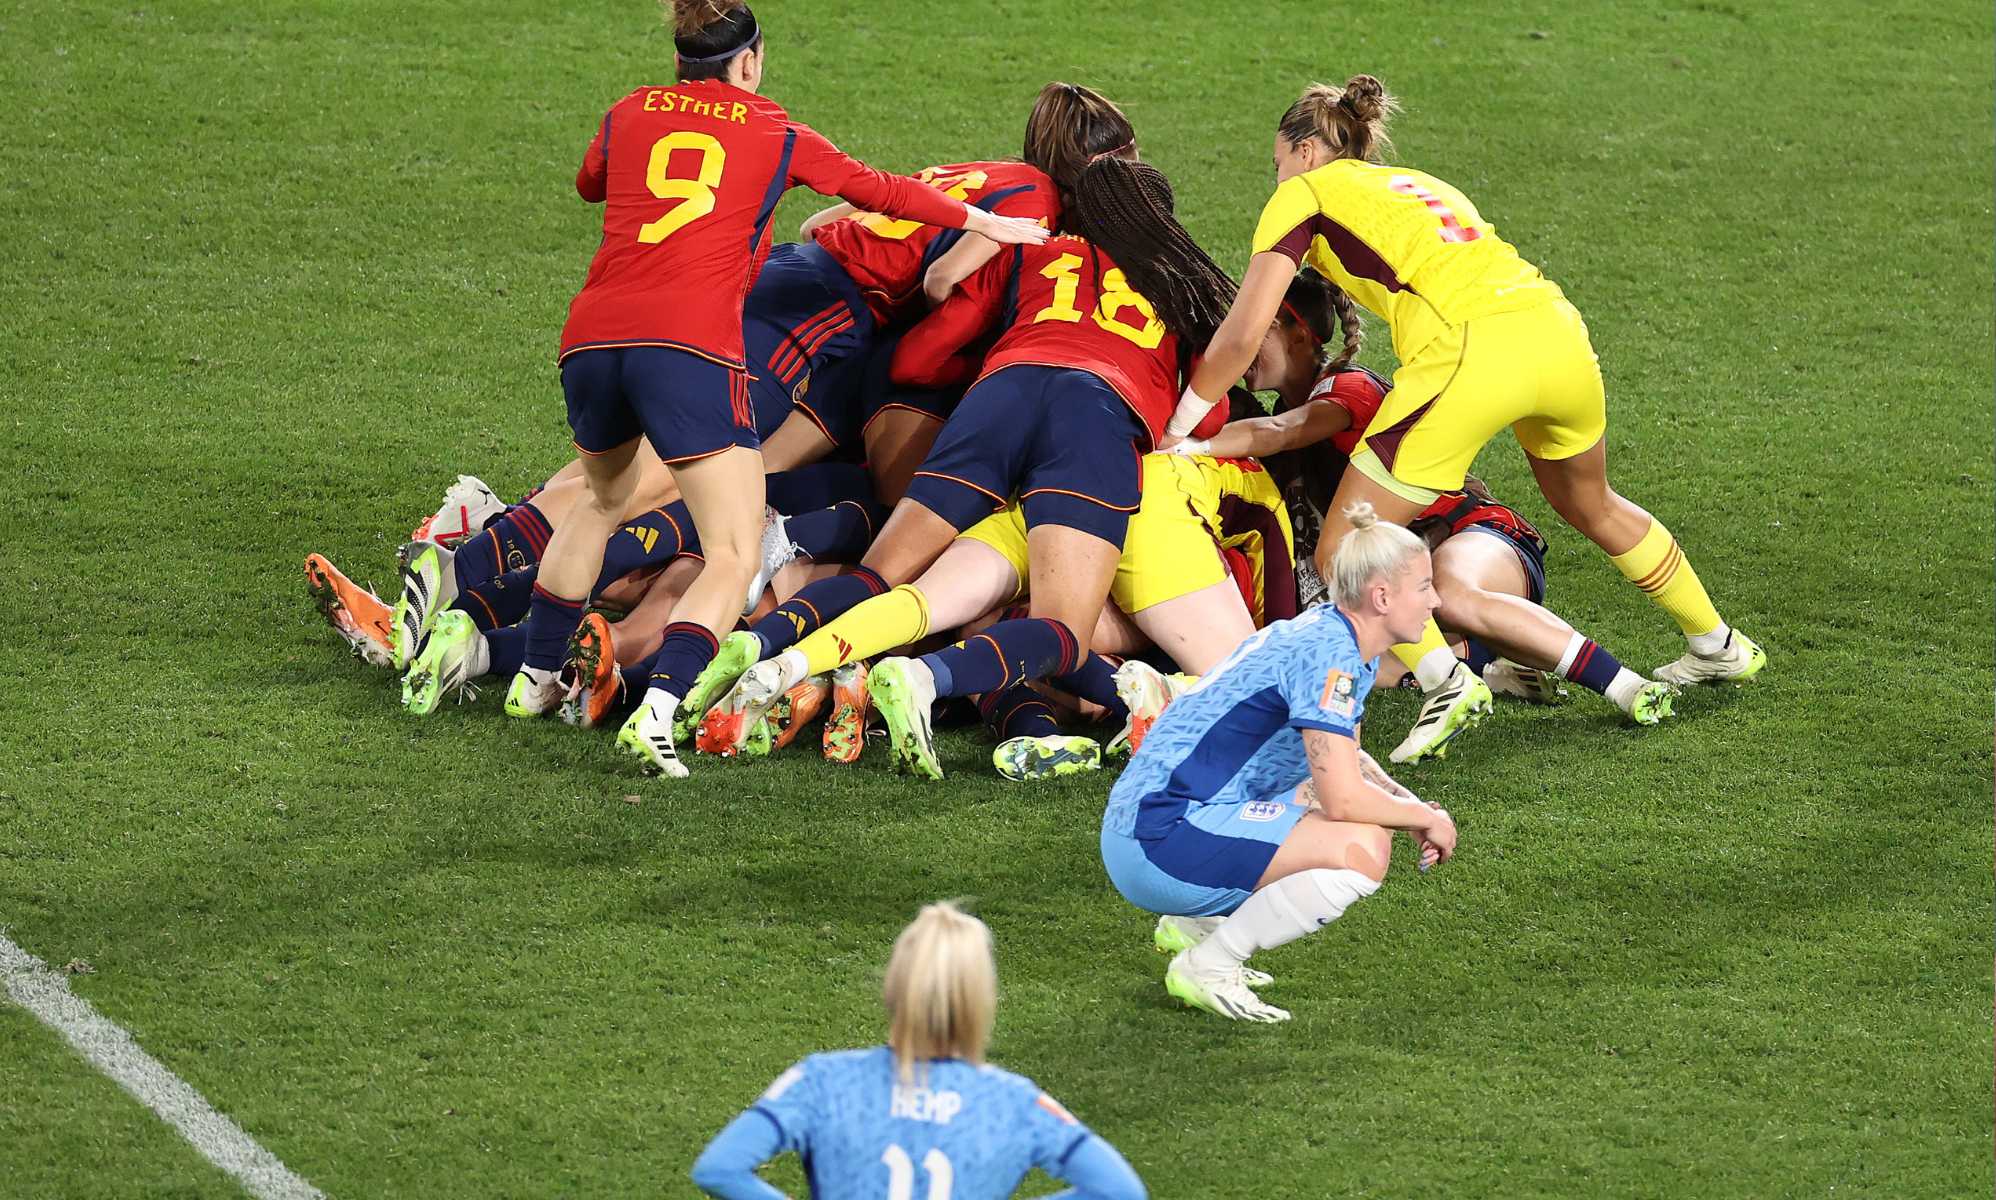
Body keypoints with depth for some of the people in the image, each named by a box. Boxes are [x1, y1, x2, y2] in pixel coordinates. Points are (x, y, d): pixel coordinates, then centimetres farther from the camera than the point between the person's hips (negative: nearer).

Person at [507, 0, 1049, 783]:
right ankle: (658, 711, -25)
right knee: (734, 557, -3)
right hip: (692, 349, -5)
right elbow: (875, 190, 25)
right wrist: (980, 221, 38)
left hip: (591, 337, 5)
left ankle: (535, 678, 35)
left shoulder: (629, 115, 19)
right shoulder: (776, 135, 14)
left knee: (604, 496, 33)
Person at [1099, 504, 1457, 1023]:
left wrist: (1413, 807, 12)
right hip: (1160, 838, -11)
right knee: (1363, 849, -24)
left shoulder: (1334, 636, 13)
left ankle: (1200, 924, 16)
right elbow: (1344, 798, -24)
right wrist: (1424, 818, -6)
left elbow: (1347, 763, 29)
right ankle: (1208, 967, -12)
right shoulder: (1328, 654, -17)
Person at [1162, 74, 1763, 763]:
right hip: (1557, 329, 7)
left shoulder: (1305, 191, 13)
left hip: (1470, 355, -7)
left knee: (1344, 551, 4)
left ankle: (1445, 681, -13)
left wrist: (1175, 431, 15)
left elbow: (1244, 332, 5)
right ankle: (1719, 647, 44)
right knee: (1593, 508, 33)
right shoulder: (1417, 185, 33)